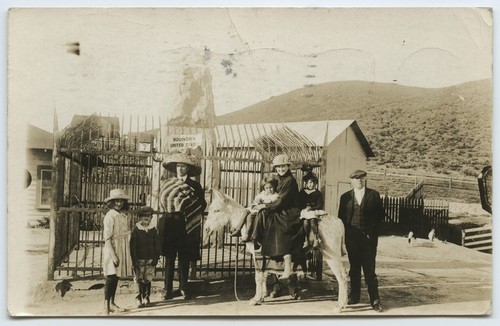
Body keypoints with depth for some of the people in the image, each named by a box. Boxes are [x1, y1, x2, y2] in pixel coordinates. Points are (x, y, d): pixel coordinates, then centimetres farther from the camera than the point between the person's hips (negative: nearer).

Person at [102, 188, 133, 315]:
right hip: (112, 249, -6)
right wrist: (113, 254, -19)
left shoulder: (125, 215, 7)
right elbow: (107, 237, -14)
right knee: (111, 277, -6)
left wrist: (129, 251, 10)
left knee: (116, 277, 13)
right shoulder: (110, 216, -12)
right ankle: (106, 306, 0)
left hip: (123, 249, 6)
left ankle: (112, 303, 22)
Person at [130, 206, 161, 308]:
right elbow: (132, 246, -4)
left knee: (148, 279, 5)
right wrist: (134, 260, -8)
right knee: (139, 280, -1)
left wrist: (156, 258, 1)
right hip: (139, 259, -2)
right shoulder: (136, 229, -3)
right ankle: (139, 299, 7)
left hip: (150, 259, 2)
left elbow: (157, 245, 8)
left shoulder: (153, 229, 5)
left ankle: (146, 298, 18)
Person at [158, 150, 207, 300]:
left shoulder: (194, 185, 3)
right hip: (169, 224, 1)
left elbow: (202, 204, 2)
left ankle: (183, 288, 15)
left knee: (184, 258, 4)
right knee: (169, 257, 3)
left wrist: (192, 215, -8)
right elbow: (162, 203, 14)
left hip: (186, 225, -1)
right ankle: (168, 289, 10)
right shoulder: (166, 184, 9)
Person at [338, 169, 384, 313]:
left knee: (369, 269, -3)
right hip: (351, 238, 2)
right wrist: (345, 234, 0)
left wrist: (372, 232, -7)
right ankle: (354, 296, 19)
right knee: (354, 269, 9)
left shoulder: (374, 195, 4)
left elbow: (380, 215, 1)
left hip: (368, 238, -2)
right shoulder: (345, 197, 9)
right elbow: (341, 217, 10)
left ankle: (374, 300, 2)